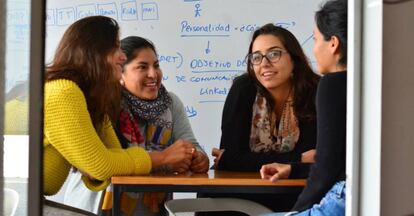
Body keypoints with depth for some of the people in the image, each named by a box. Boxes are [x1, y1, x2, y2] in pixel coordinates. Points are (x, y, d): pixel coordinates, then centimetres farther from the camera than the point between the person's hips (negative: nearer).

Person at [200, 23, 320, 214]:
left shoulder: (315, 92, -12)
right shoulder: (244, 89, -12)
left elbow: (310, 158, -14)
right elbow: (232, 156, -17)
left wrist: (249, 161, -15)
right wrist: (298, 160, -18)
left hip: (293, 194, 0)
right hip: (240, 192, 1)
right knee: (211, 194, -28)